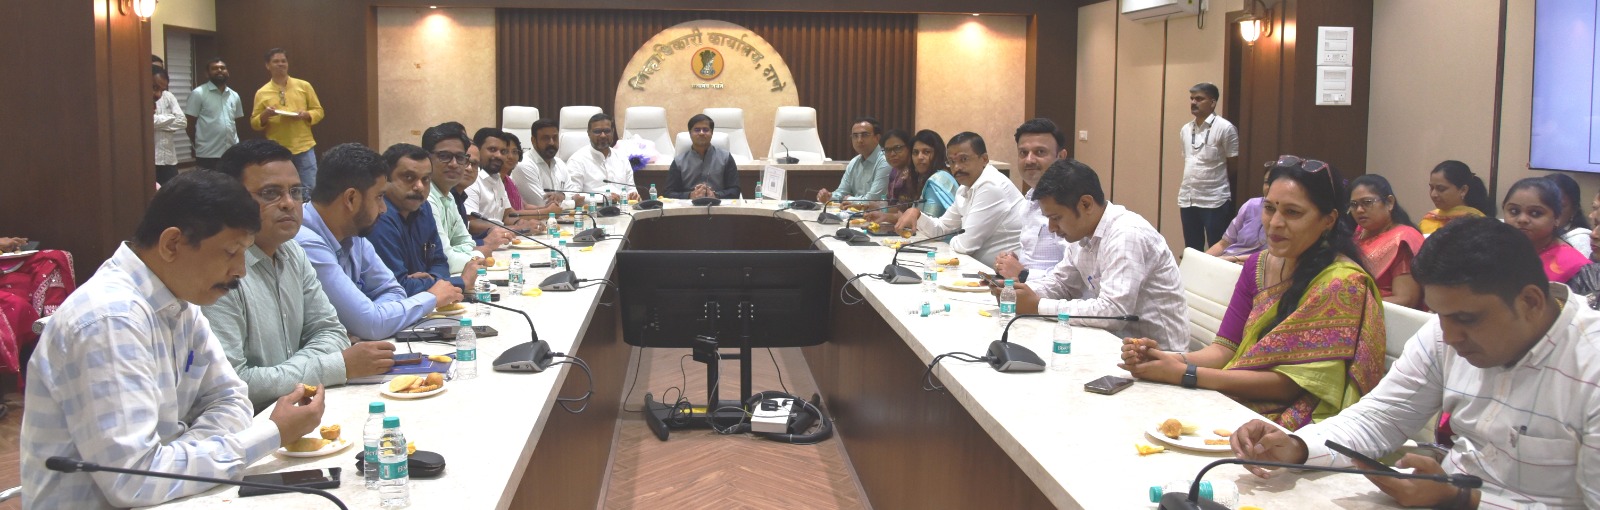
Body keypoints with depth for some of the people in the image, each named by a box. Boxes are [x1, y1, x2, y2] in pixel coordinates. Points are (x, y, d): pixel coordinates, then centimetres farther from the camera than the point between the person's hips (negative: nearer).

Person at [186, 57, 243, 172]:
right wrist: (197, 146, 1)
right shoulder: (198, 94, -4)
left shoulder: (234, 96, 12)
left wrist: (237, 144, 13)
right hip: (207, 155, -5)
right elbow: (190, 124, -2)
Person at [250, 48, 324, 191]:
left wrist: (305, 115, -13)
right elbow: (254, 123, 6)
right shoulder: (262, 93, 5)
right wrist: (265, 115, -14)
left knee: (309, 190, 0)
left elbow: (318, 111, 7)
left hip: (304, 148, 0)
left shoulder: (304, 86, 5)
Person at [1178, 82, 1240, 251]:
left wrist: (1229, 201, -3)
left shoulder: (1225, 128, -7)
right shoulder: (1185, 129, 12)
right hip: (1187, 200, 6)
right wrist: (1183, 194, 15)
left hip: (1215, 201, -6)